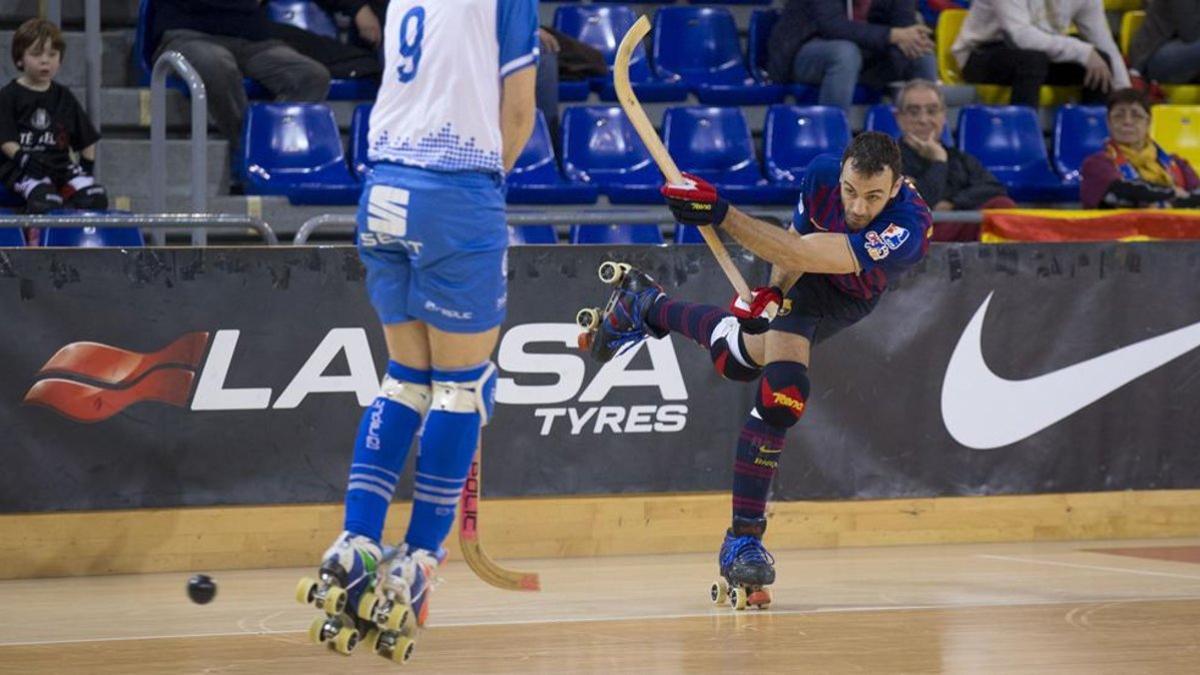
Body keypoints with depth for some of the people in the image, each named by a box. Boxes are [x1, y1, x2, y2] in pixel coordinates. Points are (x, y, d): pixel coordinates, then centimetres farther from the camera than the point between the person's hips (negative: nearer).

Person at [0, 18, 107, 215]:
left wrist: (88, 165, 10)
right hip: (21, 168, -5)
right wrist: (23, 158, -22)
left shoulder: (64, 97, 16)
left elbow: (87, 138, 22)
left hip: (60, 164, 5)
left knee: (96, 196, -21)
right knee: (45, 199, -36)